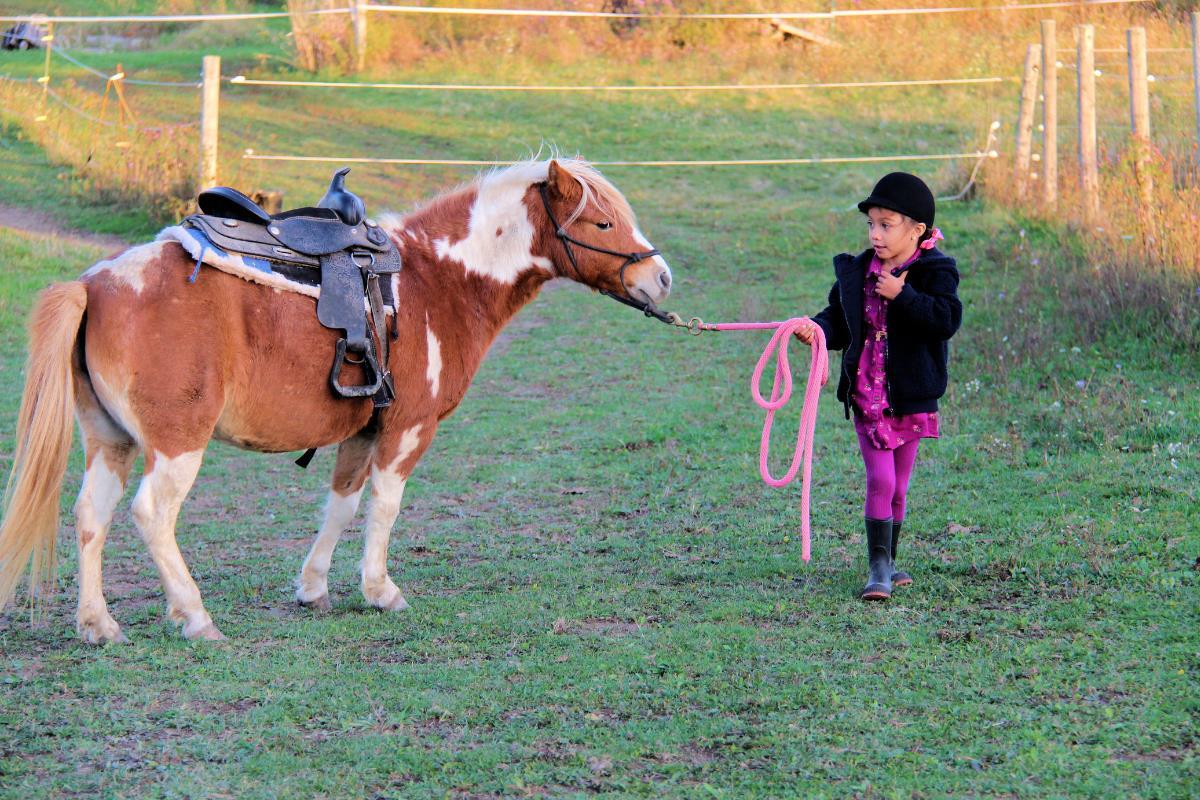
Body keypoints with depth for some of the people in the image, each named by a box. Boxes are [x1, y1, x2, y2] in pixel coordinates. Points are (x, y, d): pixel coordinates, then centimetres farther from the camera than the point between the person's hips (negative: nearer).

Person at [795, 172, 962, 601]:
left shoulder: (934, 272, -7)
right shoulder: (856, 272, 5)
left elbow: (947, 318, -22)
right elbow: (838, 321, 11)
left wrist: (901, 295, -24)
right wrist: (818, 329, -10)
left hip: (911, 397, -1)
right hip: (866, 397, 1)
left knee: (897, 488, 10)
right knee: (880, 480, -8)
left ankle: (887, 564, 23)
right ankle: (878, 569, -6)